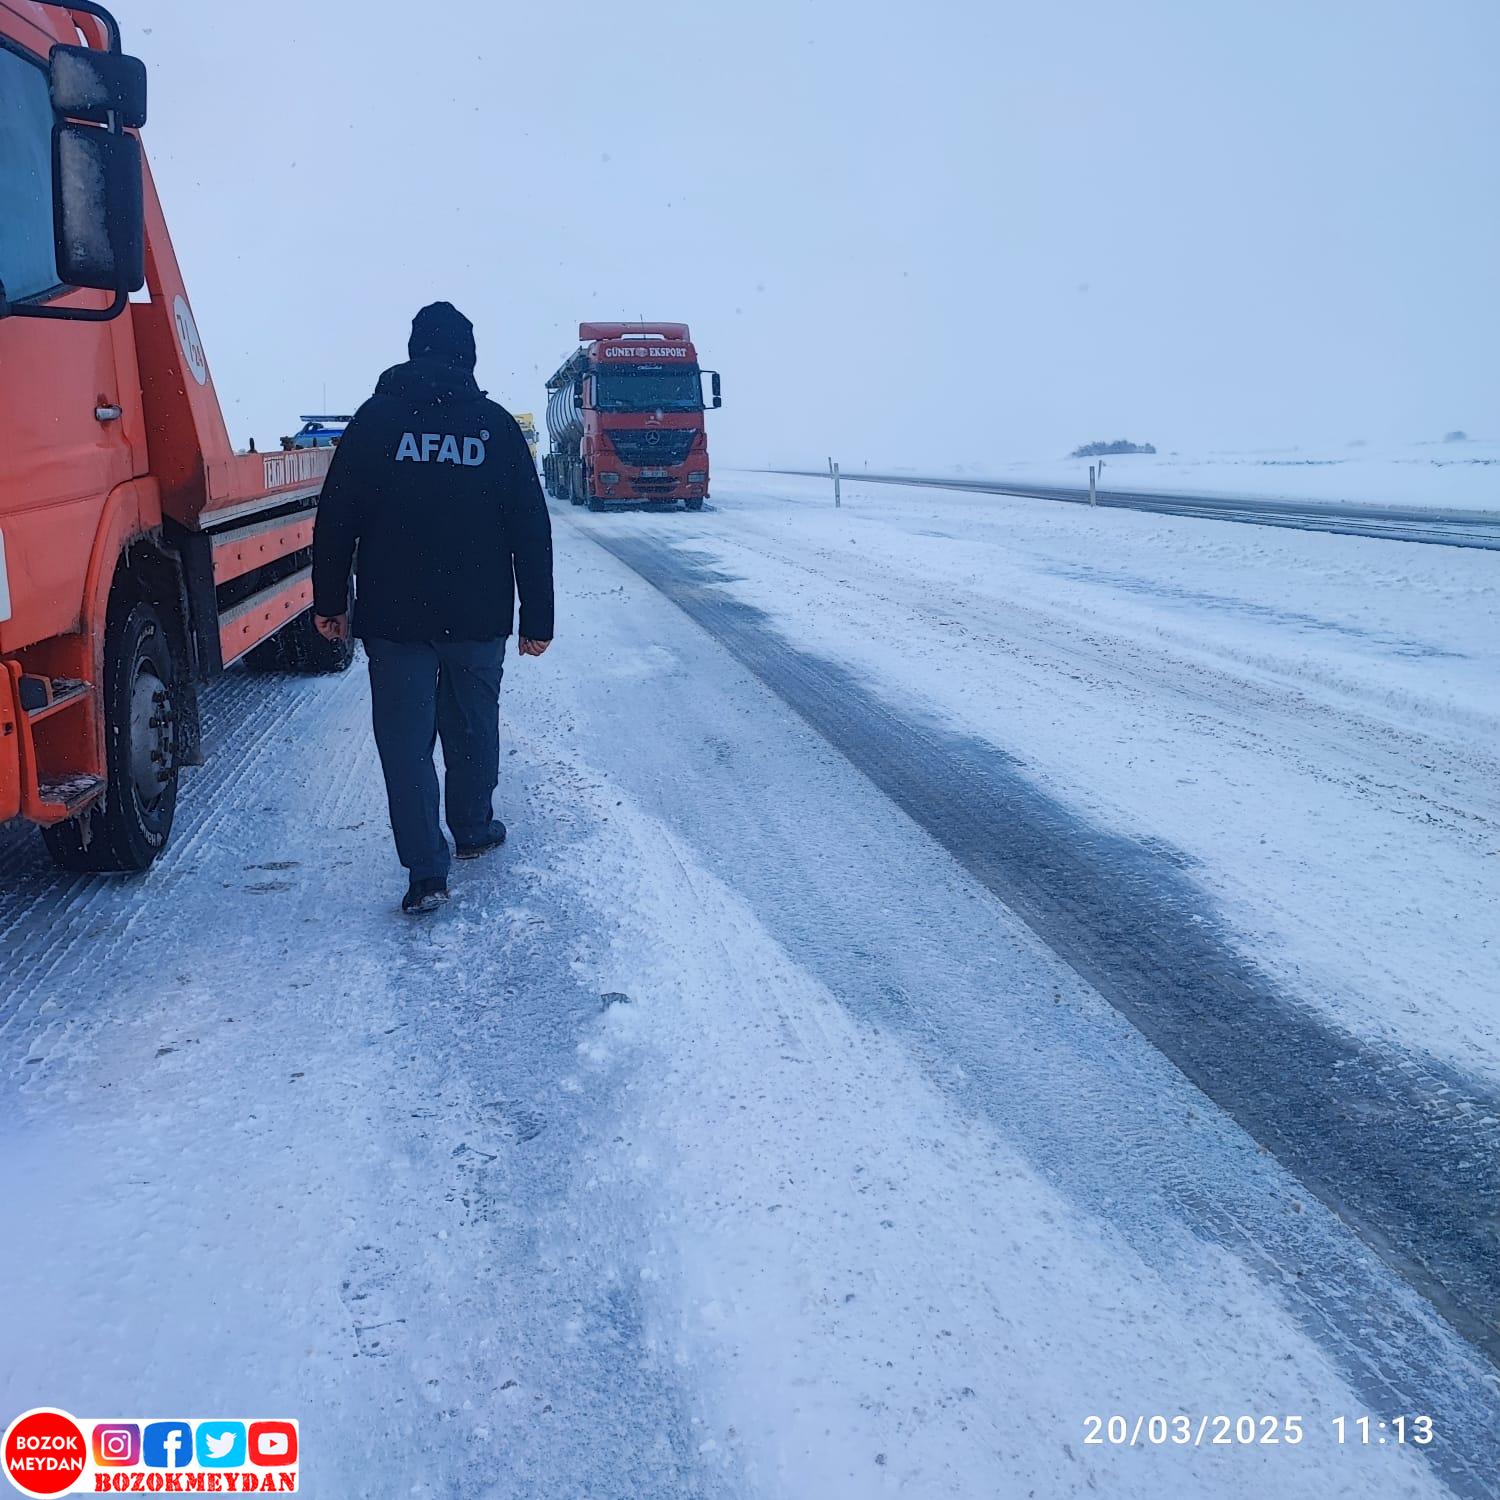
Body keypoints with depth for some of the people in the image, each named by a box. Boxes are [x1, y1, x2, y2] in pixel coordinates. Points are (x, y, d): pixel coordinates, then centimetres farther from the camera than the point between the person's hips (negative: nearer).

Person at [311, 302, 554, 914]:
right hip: (479, 615, 1)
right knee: (473, 727, 18)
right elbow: (531, 531, 2)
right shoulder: (496, 424, 2)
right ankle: (472, 829, 35)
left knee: (405, 739, 2)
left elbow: (336, 519, -1)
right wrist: (537, 619, 7)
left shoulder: (375, 419, 1)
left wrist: (329, 601, 8)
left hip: (394, 615, -1)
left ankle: (426, 869, -3)